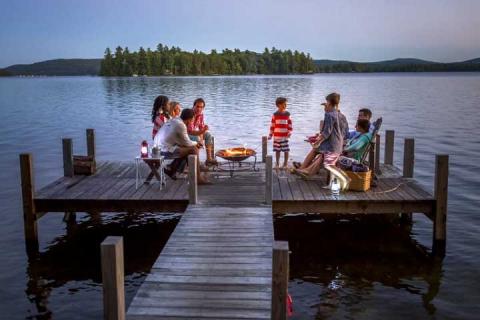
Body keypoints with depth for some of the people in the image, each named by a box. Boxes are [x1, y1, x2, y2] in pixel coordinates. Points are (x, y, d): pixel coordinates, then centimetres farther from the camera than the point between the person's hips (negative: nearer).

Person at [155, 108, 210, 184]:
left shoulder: (173, 121, 13)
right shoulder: (181, 125, -15)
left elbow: (182, 141, 23)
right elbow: (187, 143, -8)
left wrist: (195, 143, 17)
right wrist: (196, 143, 11)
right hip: (166, 151, -10)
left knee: (185, 149, 24)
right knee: (194, 149, -9)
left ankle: (171, 170, 27)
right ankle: (198, 177, -5)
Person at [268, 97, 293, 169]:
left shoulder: (287, 114, 3)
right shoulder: (275, 115, 1)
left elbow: (290, 124, 4)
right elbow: (272, 125, 4)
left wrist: (289, 132, -7)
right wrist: (270, 135, 4)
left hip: (285, 136, 0)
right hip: (277, 136, 0)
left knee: (286, 150, -2)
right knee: (277, 150, 7)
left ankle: (285, 164, 10)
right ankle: (277, 163, 19)